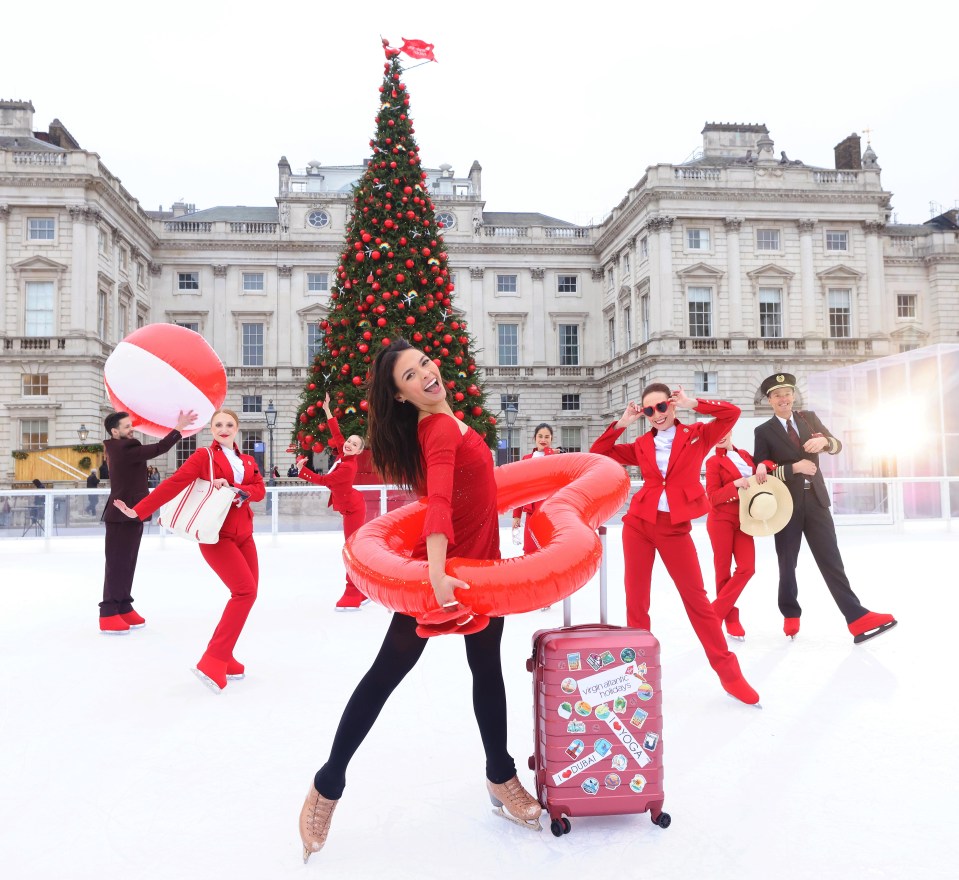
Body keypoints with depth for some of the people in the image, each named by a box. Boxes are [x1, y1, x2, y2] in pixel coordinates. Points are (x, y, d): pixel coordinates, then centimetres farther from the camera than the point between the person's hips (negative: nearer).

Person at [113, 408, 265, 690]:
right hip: (216, 535, -7)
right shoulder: (204, 456, -4)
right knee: (245, 591, -19)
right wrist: (139, 510, -19)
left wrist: (236, 491, -18)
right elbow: (173, 484, -12)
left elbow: (260, 489, 0)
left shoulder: (247, 461, 14)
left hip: (243, 535, 7)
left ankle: (223, 656, 17)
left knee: (248, 593, 4)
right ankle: (213, 663, -16)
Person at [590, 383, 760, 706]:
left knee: (697, 598, 4)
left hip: (675, 528, -2)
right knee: (636, 600, 5)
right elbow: (597, 454, 6)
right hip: (638, 523, 2)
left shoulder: (697, 436, 2)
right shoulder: (641, 446, 6)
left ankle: (729, 673, 17)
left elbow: (732, 412, -7)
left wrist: (692, 404, -10)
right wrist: (621, 423, -1)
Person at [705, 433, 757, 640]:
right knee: (723, 571, 2)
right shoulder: (714, 461, -4)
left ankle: (715, 612, 5)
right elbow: (713, 497, -9)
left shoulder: (745, 455, 11)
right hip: (721, 520, -5)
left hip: (743, 520, 5)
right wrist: (736, 484, -21)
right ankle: (730, 617, 16)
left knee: (747, 568, -5)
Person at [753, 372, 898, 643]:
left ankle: (856, 617, 2)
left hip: (815, 499, 2)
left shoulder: (809, 417, 8)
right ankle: (791, 616, 24)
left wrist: (824, 441, -17)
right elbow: (760, 472, -8)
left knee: (831, 559, 1)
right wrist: (793, 468, -19)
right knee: (787, 563, 9)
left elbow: (837, 445, 5)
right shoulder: (764, 431, -3)